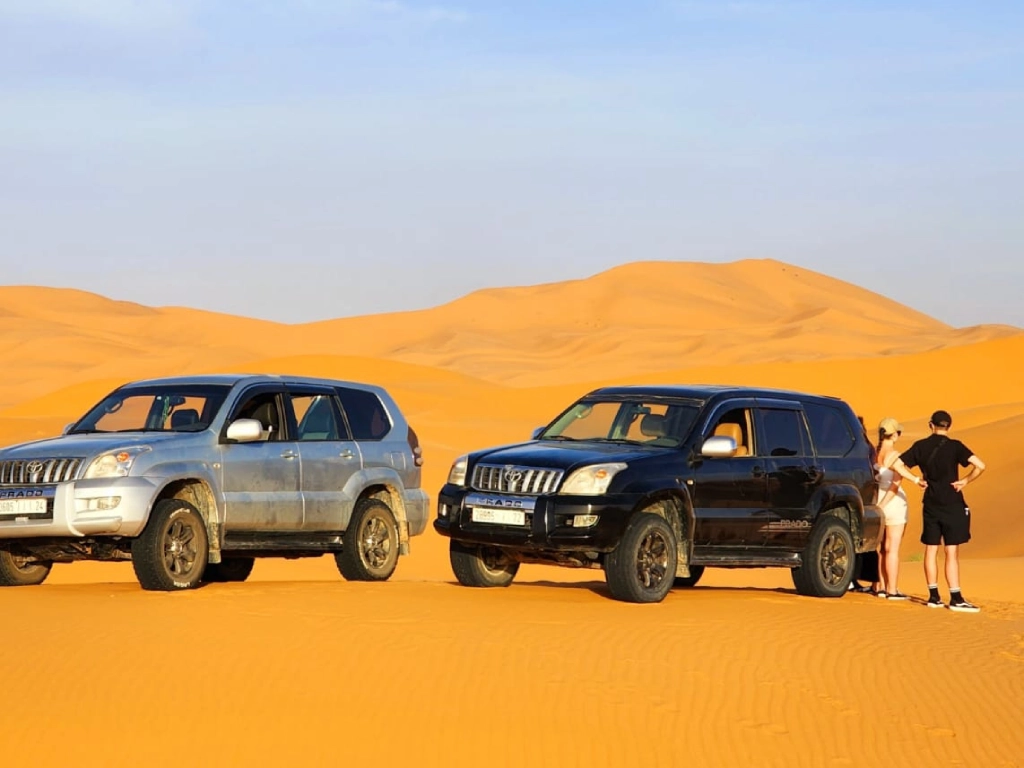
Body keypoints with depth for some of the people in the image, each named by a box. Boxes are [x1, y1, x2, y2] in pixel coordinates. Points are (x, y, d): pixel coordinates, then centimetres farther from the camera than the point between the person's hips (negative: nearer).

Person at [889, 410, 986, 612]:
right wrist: (965, 481, -6)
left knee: (931, 550, 12)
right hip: (952, 504, -4)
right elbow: (979, 465, -20)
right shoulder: (954, 446, -9)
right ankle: (956, 599, -6)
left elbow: (897, 464, 1)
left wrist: (916, 480, 4)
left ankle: (933, 596, 15)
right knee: (952, 552, -4)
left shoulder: (921, 446, 2)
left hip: (931, 504, 4)